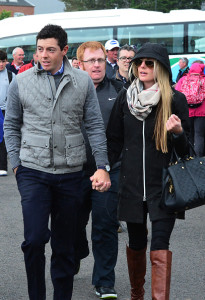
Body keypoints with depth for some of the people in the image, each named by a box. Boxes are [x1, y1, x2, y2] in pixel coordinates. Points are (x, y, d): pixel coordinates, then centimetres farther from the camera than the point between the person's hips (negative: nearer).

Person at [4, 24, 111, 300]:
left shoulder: (83, 82, 2)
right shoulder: (22, 82, 2)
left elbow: (95, 126, 4)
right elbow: (11, 125, 10)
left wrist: (102, 167, -2)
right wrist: (16, 164, 2)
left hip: (70, 173, 1)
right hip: (33, 172, -1)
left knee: (65, 245, 9)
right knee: (35, 238, -12)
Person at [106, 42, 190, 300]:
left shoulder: (175, 100, -3)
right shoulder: (125, 98, 5)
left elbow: (185, 149, 0)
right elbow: (114, 140, 12)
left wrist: (177, 132, -21)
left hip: (163, 185, -3)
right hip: (132, 184, 3)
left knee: (160, 247, -11)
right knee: (136, 245, 13)